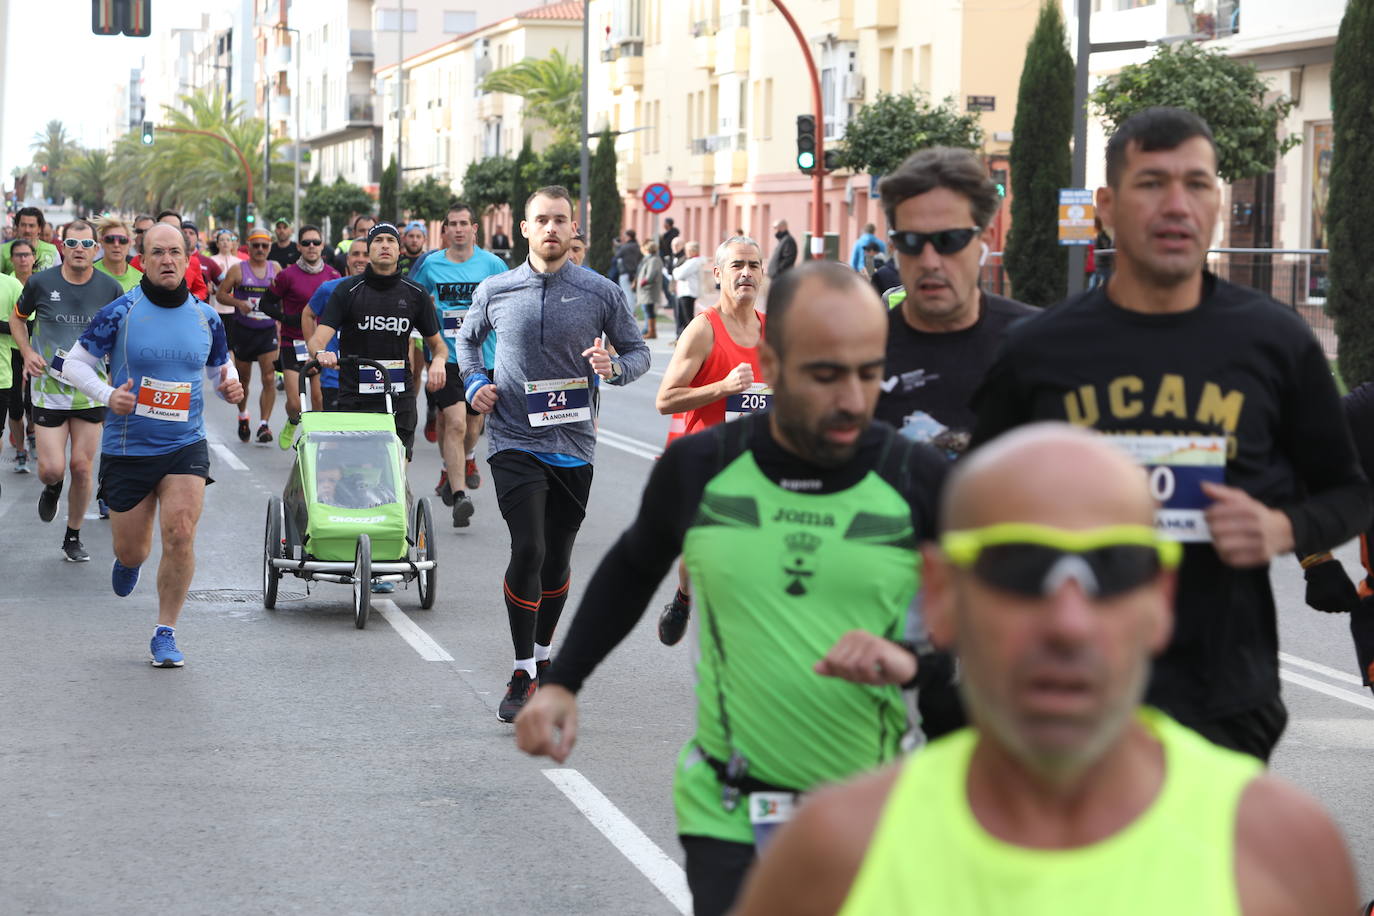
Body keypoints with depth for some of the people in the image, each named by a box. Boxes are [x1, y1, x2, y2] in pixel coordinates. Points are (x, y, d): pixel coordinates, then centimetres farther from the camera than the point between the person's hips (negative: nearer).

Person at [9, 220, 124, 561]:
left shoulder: (109, 289, -3)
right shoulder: (41, 283, -5)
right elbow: (17, 318, 12)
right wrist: (27, 352, -3)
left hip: (91, 392, 1)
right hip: (49, 388, -1)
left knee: (82, 467, 3)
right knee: (52, 469, -7)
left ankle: (73, 536, 21)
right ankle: (52, 488, 31)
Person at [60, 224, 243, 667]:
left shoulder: (205, 317, 2)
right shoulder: (120, 312, -7)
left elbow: (218, 368, 18)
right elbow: (76, 362, 0)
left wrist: (229, 385, -6)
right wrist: (107, 395, -17)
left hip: (185, 446, 1)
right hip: (127, 448, -1)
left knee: (180, 534, -17)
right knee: (132, 551, 8)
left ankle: (165, 633, -1)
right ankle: (129, 560, 49)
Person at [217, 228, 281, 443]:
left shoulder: (276, 269, 5)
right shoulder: (238, 270, -2)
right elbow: (220, 295, 0)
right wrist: (238, 303, -17)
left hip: (268, 331, 1)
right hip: (243, 331, 0)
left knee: (269, 379, -13)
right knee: (243, 378, 12)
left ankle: (264, 424, -11)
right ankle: (243, 416, 37)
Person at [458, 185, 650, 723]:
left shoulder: (600, 293, 1)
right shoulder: (495, 291, 3)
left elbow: (638, 351, 9)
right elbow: (467, 339, 21)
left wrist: (614, 367, -13)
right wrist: (474, 383, 4)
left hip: (573, 445, 2)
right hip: (514, 442, -2)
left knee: (557, 558, 11)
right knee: (528, 550, -16)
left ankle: (542, 653, 32)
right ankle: (522, 674, -6)